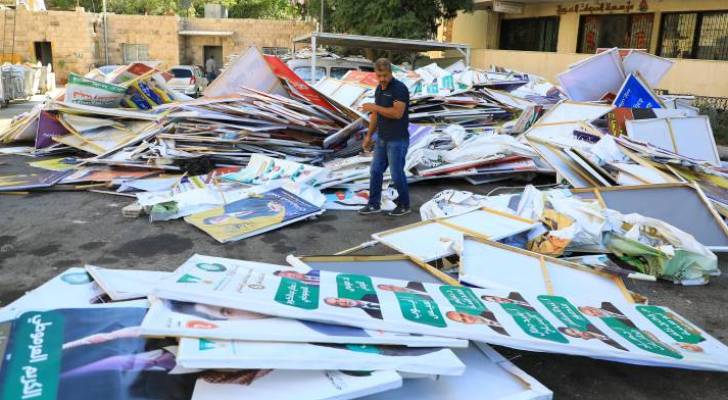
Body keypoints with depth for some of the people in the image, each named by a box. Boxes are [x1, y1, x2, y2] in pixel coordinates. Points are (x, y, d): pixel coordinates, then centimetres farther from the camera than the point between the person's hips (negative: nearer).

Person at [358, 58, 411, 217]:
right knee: (375, 171, 11)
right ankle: (374, 204, 21)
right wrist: (369, 135, 13)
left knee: (397, 174, 1)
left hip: (398, 140, -8)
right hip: (382, 139, 8)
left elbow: (397, 113, -27)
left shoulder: (400, 88, -17)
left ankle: (404, 205, 18)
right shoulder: (379, 89, 9)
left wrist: (374, 107, -22)